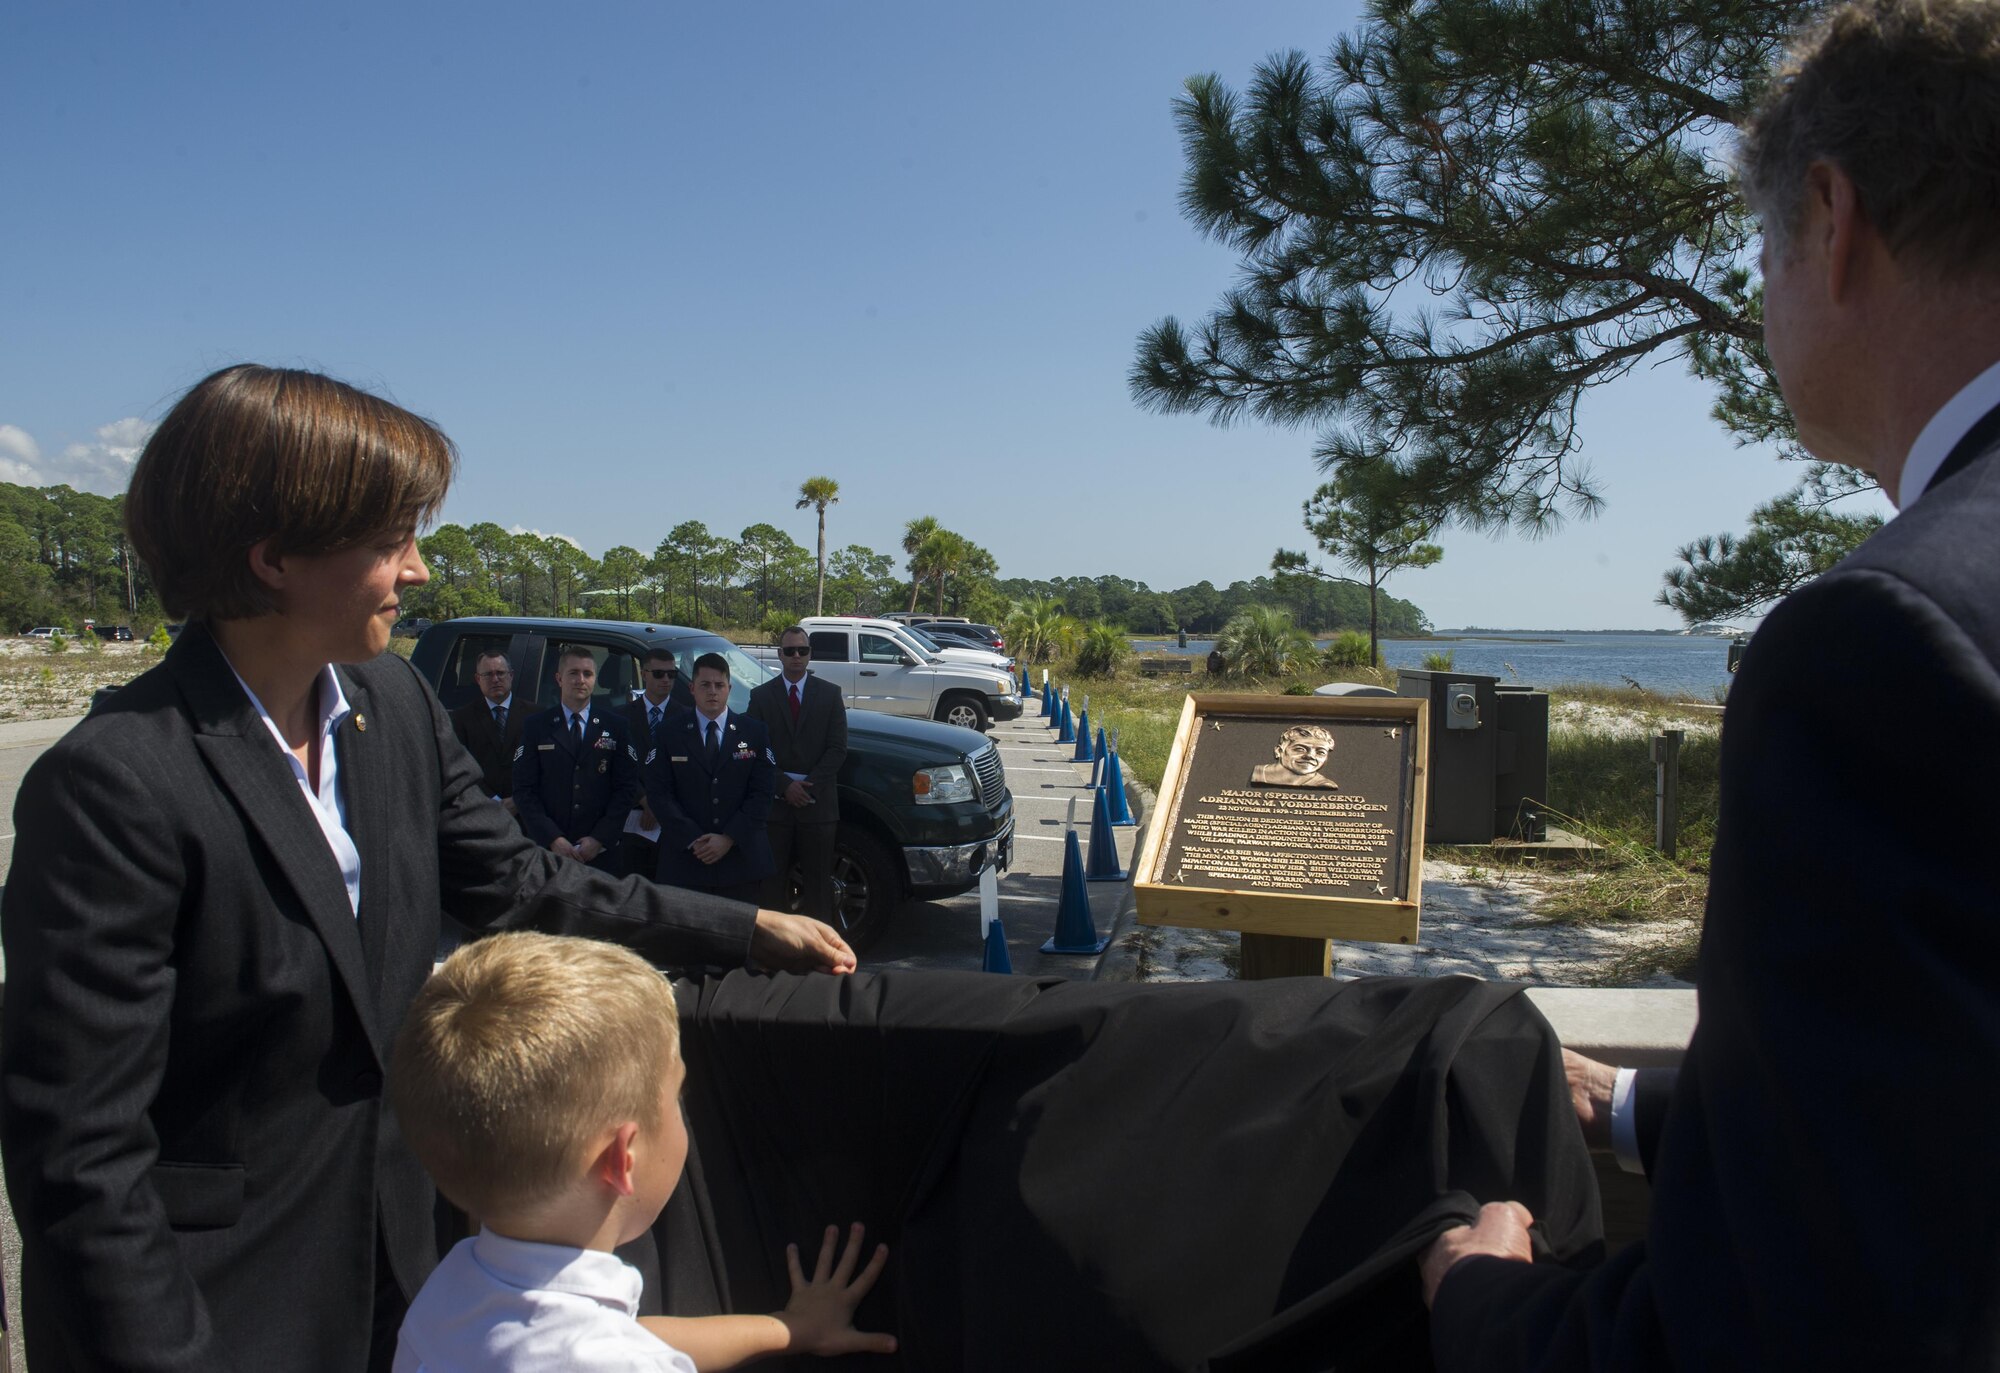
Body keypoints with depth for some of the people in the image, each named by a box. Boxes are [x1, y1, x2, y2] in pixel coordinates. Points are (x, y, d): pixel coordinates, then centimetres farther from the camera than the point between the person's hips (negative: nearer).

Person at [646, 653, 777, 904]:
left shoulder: (755, 733, 6)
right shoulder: (670, 732, 4)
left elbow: (763, 791, 1)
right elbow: (658, 791, -2)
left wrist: (729, 838, -10)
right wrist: (692, 839, -11)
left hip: (741, 857, 1)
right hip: (684, 857, 0)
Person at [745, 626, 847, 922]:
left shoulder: (829, 693, 6)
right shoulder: (761, 695, 6)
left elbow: (837, 748, 0)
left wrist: (808, 787, -10)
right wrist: (784, 786, -11)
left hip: (818, 802, 0)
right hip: (775, 802, 0)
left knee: (818, 880, 4)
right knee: (774, 879, 4)